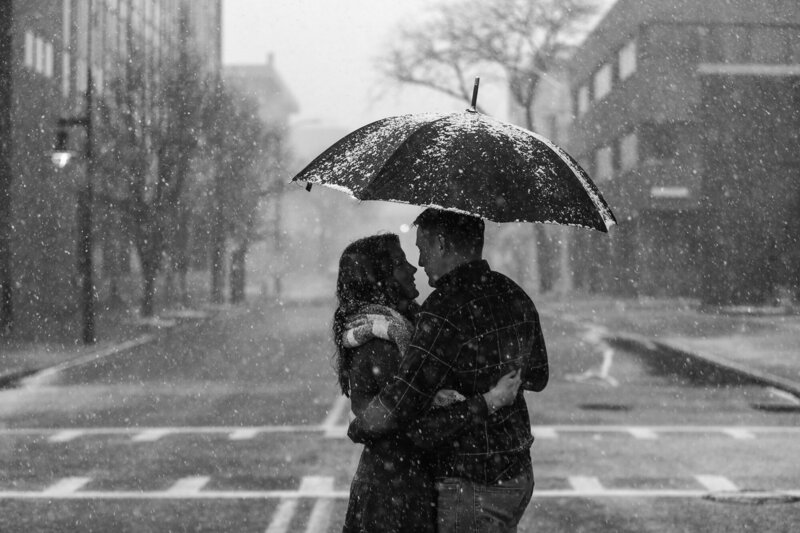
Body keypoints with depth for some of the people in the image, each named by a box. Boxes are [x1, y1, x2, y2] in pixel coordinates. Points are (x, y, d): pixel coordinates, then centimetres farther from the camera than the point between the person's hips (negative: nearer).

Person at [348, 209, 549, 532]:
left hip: (471, 487, -9)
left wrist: (359, 429, -7)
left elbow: (399, 402, -25)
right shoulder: (514, 297, 6)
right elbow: (537, 378, 20)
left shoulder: (446, 308, -21)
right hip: (518, 476, 9)